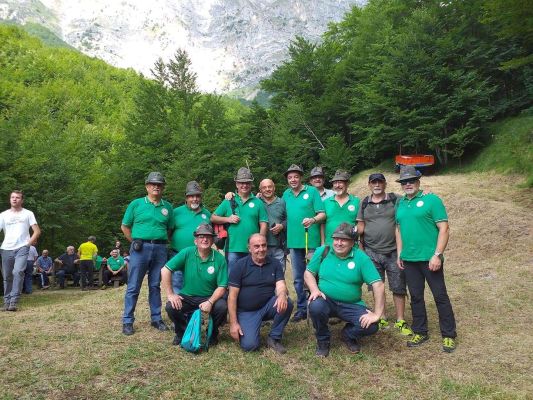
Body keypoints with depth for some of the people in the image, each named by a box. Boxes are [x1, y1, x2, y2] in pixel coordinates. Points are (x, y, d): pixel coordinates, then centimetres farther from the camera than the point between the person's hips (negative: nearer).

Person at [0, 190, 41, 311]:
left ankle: (13, 302, -19)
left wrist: (29, 243, -6)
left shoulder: (28, 214, 6)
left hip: (22, 248, -3)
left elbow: (37, 231, 4)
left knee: (18, 272, -20)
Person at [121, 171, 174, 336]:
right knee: (133, 287, 1)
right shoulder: (136, 204, 2)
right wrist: (136, 242, 3)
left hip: (160, 249, 2)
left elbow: (170, 229, 15)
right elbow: (125, 227, 7)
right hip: (140, 248, -2)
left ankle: (156, 319, 20)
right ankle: (128, 321, 8)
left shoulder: (168, 207, 8)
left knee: (155, 286, 11)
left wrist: (162, 242, 6)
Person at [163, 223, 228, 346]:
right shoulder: (187, 253, -9)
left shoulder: (220, 259, -9)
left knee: (222, 307, -29)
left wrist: (210, 302, -26)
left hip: (209, 298, 0)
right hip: (187, 297, 1)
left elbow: (222, 287, -10)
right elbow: (165, 270, -11)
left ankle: (213, 333, 5)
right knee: (171, 307, -26)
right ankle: (182, 332, 7)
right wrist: (170, 294, -15)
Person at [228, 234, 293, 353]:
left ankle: (274, 338, -5)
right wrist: (233, 323, -14)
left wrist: (282, 295, -36)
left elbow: (280, 285, -10)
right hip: (247, 311, -3)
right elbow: (232, 295, -9)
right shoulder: (240, 265, -7)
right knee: (249, 345, -22)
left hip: (268, 306, 3)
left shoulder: (275, 263, 1)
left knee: (286, 303, -27)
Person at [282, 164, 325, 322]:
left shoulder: (312, 191, -4)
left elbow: (322, 214, -9)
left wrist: (313, 220, -26)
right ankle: (302, 308, 23)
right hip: (293, 241, 5)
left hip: (311, 241, -5)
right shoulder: (286, 194, 11)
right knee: (298, 278, 12)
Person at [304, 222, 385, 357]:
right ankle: (323, 340, 0)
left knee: (371, 326, -21)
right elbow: (308, 273, 3)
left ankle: (348, 335, 16)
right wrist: (314, 290, -17)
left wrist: (377, 314, -18)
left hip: (351, 305, 0)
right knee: (315, 306, -33)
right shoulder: (322, 252, -4)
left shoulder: (361, 258, -10)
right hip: (326, 301, 0)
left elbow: (378, 285, -13)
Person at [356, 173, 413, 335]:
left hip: (394, 252, -2)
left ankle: (400, 321, 14)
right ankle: (382, 319, 23)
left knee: (398, 287, 4)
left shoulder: (396, 200, 0)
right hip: (372, 253, 2)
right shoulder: (364, 203, 7)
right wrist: (361, 248, 5)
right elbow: (360, 227, 8)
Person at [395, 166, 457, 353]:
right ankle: (420, 332, 25)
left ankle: (449, 335, 17)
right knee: (416, 297, 13)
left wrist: (437, 255, -17)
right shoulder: (400, 203, 10)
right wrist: (399, 254, 12)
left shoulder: (431, 200, -7)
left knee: (440, 296, 4)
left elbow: (444, 229, -11)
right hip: (409, 260, 5)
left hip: (429, 258, -5)